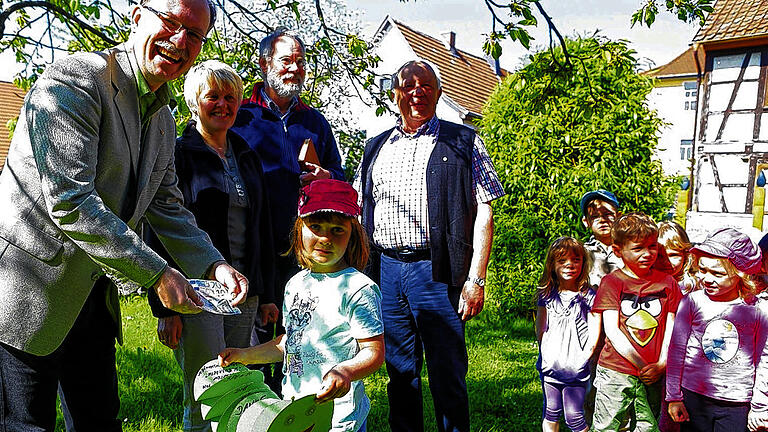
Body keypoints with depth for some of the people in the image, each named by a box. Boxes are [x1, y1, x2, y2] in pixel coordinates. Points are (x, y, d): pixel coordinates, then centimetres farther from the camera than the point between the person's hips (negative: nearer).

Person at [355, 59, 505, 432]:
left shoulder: (462, 142, 5)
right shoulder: (376, 148, 16)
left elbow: (483, 212, -2)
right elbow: (358, 213, 18)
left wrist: (476, 279, -10)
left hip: (435, 271, -4)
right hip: (385, 270, 4)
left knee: (448, 375, 2)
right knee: (399, 372, 13)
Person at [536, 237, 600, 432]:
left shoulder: (588, 296, -3)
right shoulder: (547, 295, 4)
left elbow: (595, 332, -4)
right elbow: (540, 329, 8)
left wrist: (583, 358, -9)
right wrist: (546, 354, -1)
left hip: (576, 369, -3)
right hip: (550, 365, 3)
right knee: (551, 413, 13)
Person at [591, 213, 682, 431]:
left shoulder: (667, 282, 6)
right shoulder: (611, 282, -3)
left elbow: (671, 328, 5)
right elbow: (612, 331, -8)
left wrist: (661, 364, -8)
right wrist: (641, 365, -12)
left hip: (654, 374, 3)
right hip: (615, 372, -3)